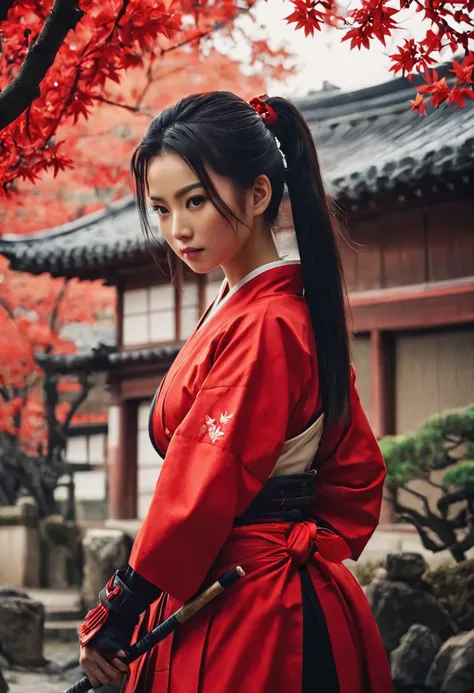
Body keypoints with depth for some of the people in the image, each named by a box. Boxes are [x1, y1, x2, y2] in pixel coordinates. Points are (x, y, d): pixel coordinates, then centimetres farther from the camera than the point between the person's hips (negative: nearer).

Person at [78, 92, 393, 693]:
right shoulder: (296, 309, 11)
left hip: (245, 615, -9)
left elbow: (203, 491, -21)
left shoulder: (259, 326, -19)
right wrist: (311, 550, 8)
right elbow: (355, 469, 16)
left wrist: (115, 616, -15)